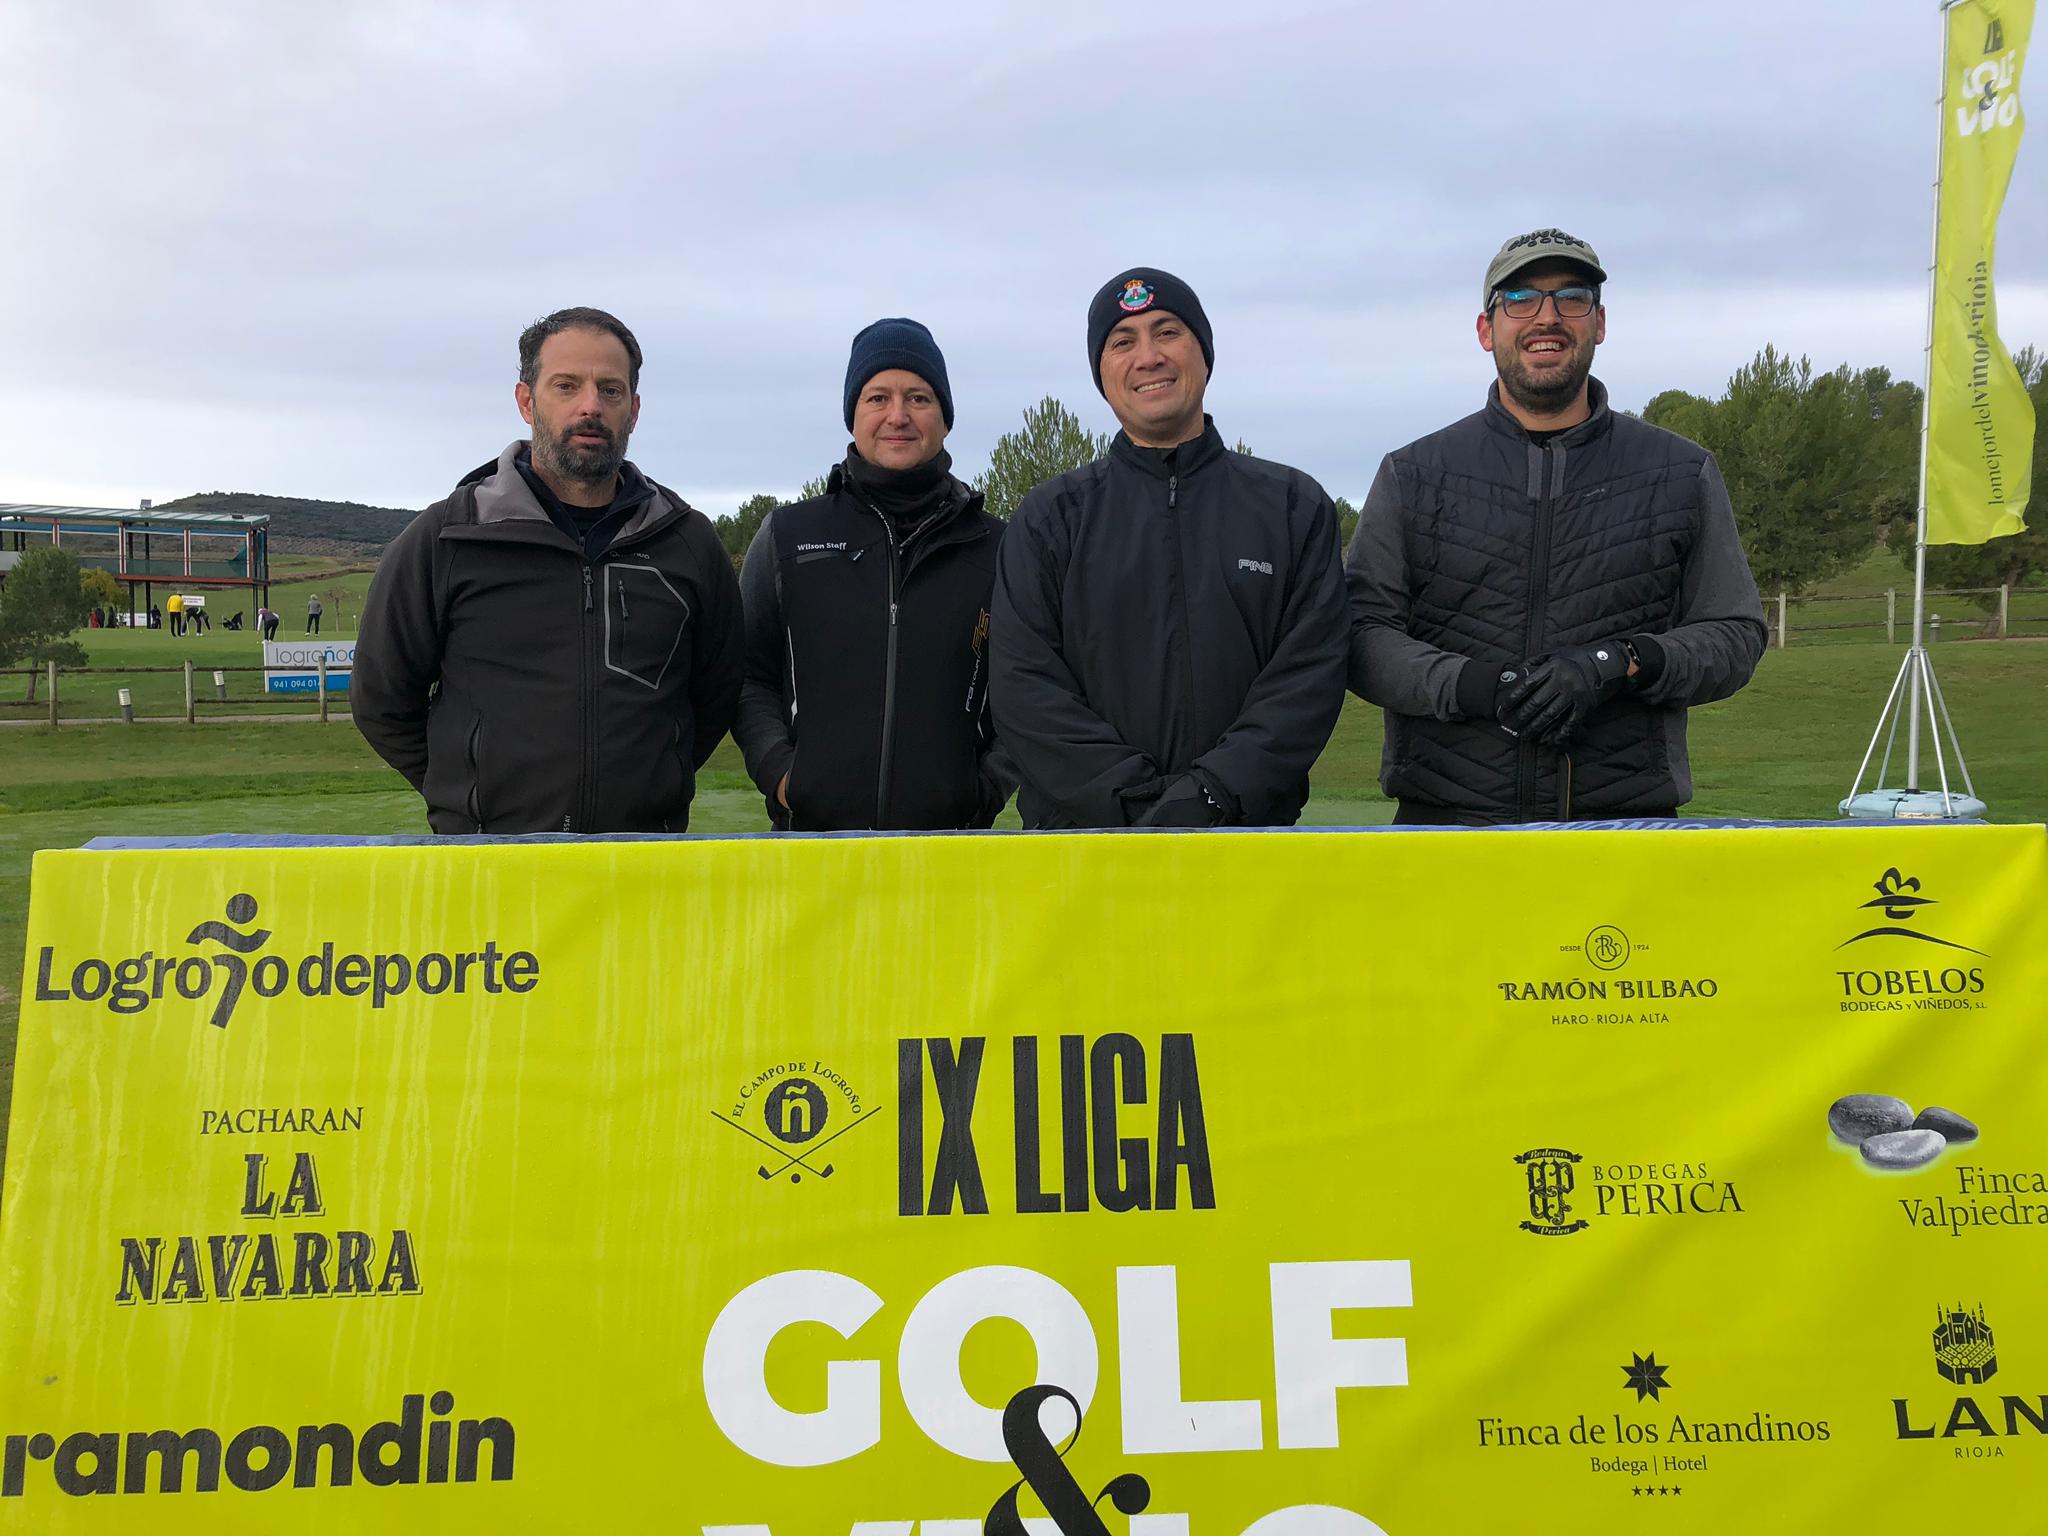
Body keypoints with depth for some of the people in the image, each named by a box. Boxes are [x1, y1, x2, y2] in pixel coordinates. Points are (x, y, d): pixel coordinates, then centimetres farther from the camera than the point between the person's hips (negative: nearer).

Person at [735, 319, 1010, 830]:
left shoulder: (995, 548, 8)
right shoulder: (788, 536, 9)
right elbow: (747, 676, 10)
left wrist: (990, 785, -4)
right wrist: (777, 769, -4)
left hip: (952, 830, 0)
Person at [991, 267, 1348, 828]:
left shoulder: (1294, 505, 10)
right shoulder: (1050, 518, 8)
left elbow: (1311, 673, -1)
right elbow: (1025, 686, -2)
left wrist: (1214, 793, -15)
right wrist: (1140, 801, -14)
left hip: (1252, 833, 1)